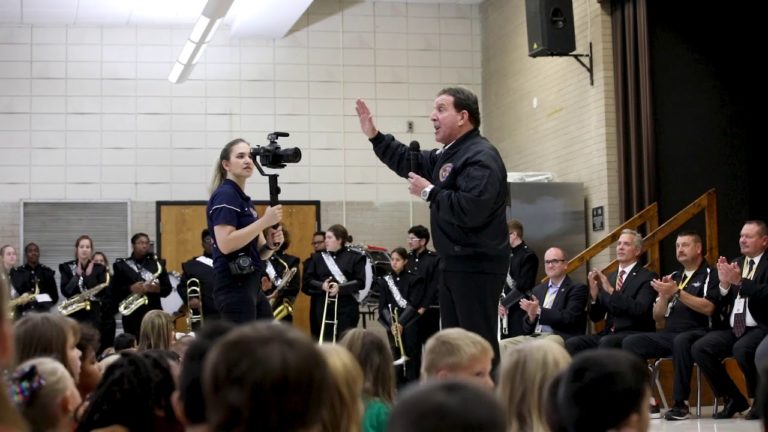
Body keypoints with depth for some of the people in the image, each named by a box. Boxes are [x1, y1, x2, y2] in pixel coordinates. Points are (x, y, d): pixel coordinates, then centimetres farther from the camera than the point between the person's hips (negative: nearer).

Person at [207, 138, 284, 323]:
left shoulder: (246, 200, 19)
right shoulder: (224, 195, -9)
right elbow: (225, 244, -23)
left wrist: (271, 245, -4)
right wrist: (264, 221, -20)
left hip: (251, 287, 10)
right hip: (234, 287, -10)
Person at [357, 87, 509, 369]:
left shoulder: (481, 157, -16)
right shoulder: (449, 154, 17)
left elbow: (472, 209, -30)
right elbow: (411, 163, 29)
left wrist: (429, 192, -18)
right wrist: (374, 136, 19)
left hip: (476, 265, -11)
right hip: (454, 263, 11)